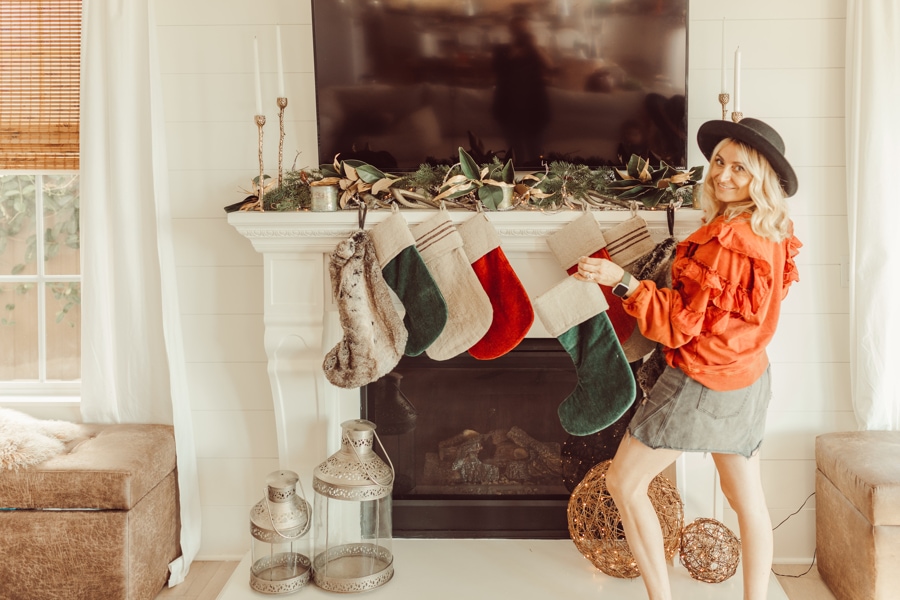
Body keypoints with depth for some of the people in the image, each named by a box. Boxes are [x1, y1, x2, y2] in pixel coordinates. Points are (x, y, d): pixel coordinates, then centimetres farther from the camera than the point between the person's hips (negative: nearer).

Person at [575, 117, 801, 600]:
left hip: (700, 384, -9)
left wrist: (621, 281, -24)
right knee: (747, 496, 16)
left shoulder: (723, 238, -24)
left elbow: (679, 324, -22)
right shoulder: (774, 235, 3)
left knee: (624, 483, 4)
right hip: (749, 380, 9)